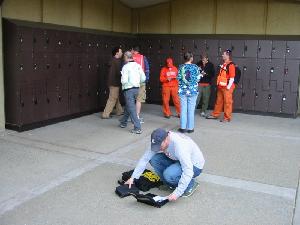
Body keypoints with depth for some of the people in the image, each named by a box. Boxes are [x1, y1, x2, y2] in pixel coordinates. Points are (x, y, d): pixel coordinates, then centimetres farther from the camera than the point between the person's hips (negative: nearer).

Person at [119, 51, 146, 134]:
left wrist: (122, 82, 3)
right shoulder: (138, 66, 5)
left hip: (128, 89, -7)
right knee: (128, 106, 22)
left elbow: (124, 81, -19)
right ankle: (123, 122, 37)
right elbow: (143, 78, 5)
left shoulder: (126, 67, -13)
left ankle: (137, 128, -7)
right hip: (136, 89, 7)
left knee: (131, 109, -4)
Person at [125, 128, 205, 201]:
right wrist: (133, 177, -9)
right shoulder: (158, 142, -15)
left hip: (194, 165, -7)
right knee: (153, 159, -12)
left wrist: (177, 193, -38)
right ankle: (173, 184, 2)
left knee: (169, 174, -33)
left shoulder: (180, 146, -37)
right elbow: (145, 159, -7)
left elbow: (188, 172, -38)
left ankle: (191, 184, -4)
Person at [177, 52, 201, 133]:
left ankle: (183, 127, 9)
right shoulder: (195, 67, -4)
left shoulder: (181, 67, -1)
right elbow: (198, 79, -4)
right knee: (191, 109, 4)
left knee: (183, 109, 6)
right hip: (192, 90, -1)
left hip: (183, 90, 1)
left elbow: (178, 78, -1)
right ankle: (190, 128, 9)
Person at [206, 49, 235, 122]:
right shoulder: (223, 64, 13)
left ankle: (227, 118, 8)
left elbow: (232, 78, -17)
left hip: (227, 87, -9)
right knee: (219, 101, 16)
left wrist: (228, 87, -18)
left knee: (227, 102, 0)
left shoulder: (231, 65, -14)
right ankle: (215, 115, 27)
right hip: (221, 86, 9)